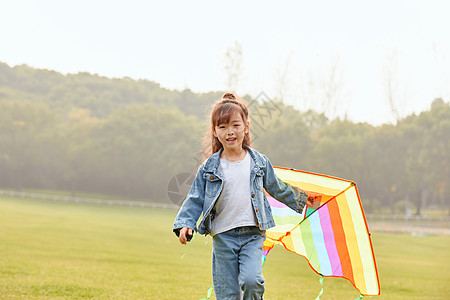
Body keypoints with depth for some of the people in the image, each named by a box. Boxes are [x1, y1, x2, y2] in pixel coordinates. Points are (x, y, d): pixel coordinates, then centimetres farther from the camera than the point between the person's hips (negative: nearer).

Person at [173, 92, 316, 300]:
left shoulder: (259, 162, 4)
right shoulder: (209, 168, -1)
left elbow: (276, 188, 21)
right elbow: (195, 199, 3)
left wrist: (301, 200, 31)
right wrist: (185, 224, -11)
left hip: (253, 235, 0)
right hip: (223, 236, 0)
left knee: (251, 280, -20)